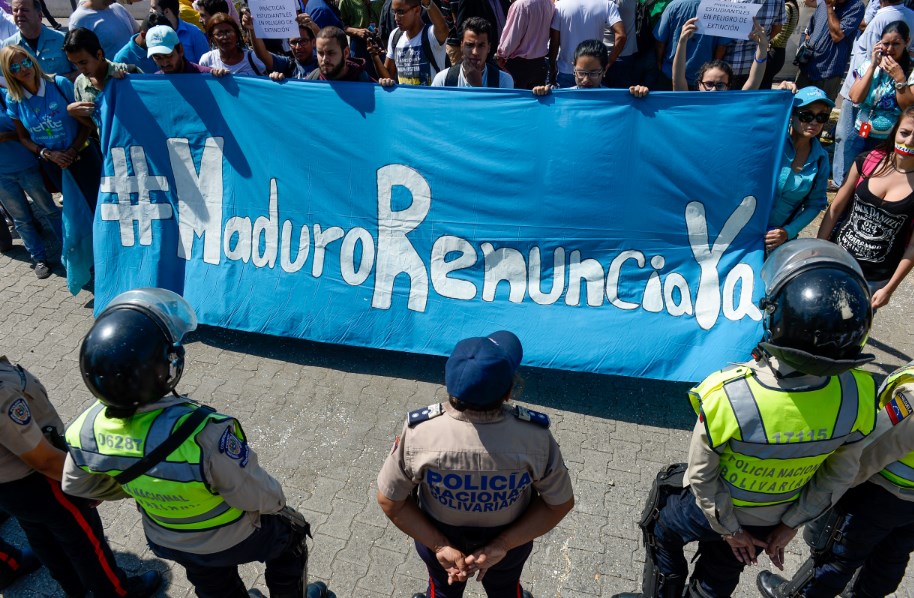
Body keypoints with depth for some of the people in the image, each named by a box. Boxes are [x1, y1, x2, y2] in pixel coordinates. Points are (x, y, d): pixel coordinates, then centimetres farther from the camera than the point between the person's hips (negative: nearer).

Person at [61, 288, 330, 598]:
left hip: (167, 542, 5)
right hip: (233, 539, -4)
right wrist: (276, 500, -6)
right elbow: (259, 497, -30)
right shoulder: (203, 434, -46)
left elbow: (77, 486, -4)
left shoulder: (86, 430, -27)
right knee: (289, 535, 29)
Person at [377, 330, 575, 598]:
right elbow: (560, 503, -20)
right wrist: (501, 545, -17)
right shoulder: (535, 436, -35)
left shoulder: (418, 433, -35)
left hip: (437, 538, 0)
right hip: (511, 537, 0)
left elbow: (389, 501, -21)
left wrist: (440, 546, -16)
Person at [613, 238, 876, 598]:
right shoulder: (858, 397, -28)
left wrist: (729, 528, -5)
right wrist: (790, 525, 3)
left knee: (664, 533, 30)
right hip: (773, 519, 4)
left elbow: (702, 475, -24)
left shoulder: (728, 394, -41)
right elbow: (839, 476, -11)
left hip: (708, 509, -3)